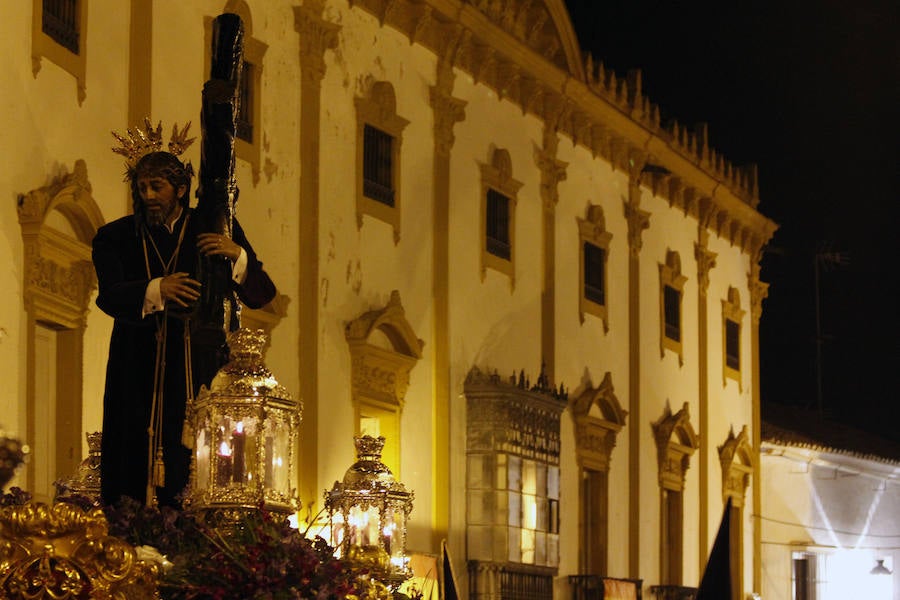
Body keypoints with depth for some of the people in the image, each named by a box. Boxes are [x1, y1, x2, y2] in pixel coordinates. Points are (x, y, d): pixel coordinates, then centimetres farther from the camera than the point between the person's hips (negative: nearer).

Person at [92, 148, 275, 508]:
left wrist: (238, 255, -13)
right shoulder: (116, 236, 12)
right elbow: (109, 296, -6)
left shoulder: (215, 230, 12)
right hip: (139, 379, 0)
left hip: (198, 373, 0)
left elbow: (262, 295, 6)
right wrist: (156, 290, -24)